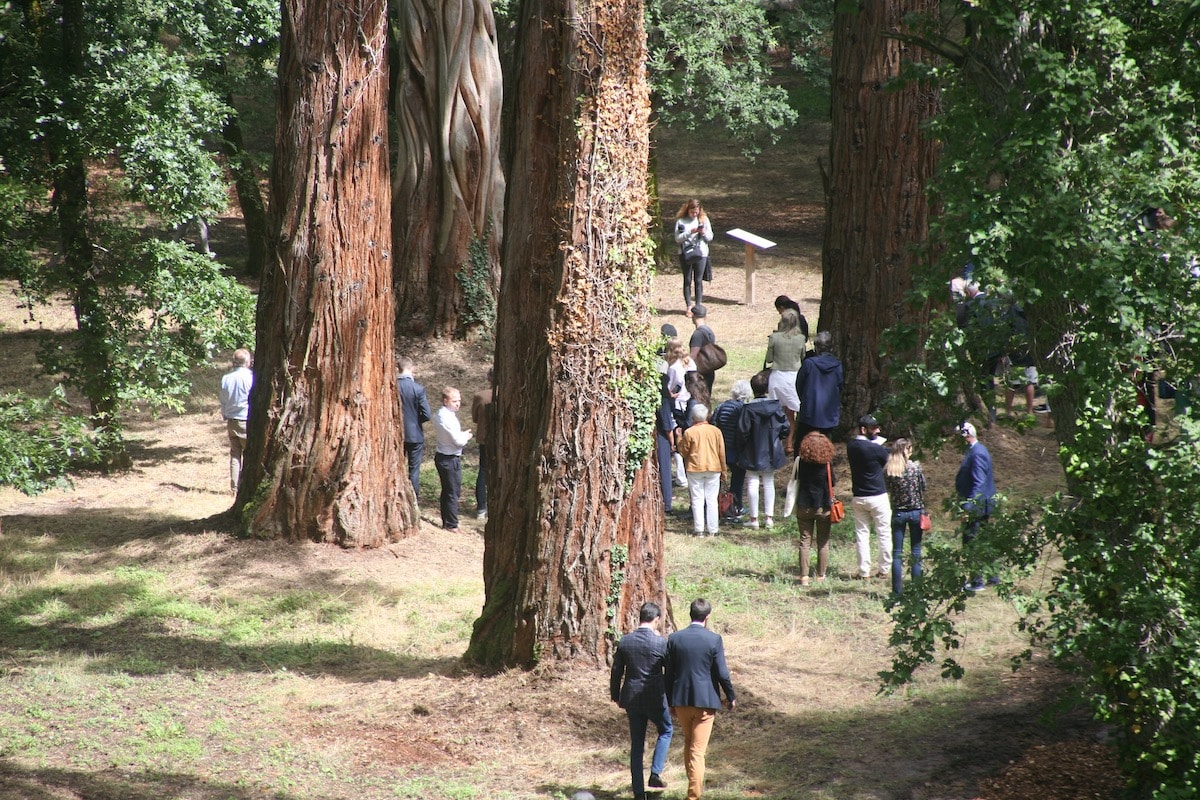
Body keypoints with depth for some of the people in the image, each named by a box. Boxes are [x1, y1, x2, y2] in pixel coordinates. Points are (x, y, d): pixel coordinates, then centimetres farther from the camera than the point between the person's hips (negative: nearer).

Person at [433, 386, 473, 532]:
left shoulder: (440, 415, 9)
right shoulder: (447, 417, -22)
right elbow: (458, 441, -21)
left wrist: (462, 435, 3)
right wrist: (466, 436, -2)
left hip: (442, 457, 10)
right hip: (450, 459, -10)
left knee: (447, 492, 17)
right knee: (453, 493, -2)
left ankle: (446, 523, 24)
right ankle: (451, 525, 3)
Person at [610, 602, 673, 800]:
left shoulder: (624, 641, -2)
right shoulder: (661, 642, -13)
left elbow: (616, 671, 6)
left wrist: (615, 695, 16)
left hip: (631, 698, 3)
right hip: (655, 698, -3)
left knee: (636, 745, 10)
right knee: (666, 730, 22)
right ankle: (655, 773, 8)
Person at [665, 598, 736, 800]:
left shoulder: (674, 639, -3)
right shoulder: (714, 640, -11)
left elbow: (668, 674, 2)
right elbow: (722, 674, -8)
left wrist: (671, 702, 12)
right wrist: (731, 697, 8)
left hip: (681, 700, 3)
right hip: (705, 700, -3)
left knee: (688, 742, 22)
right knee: (698, 750, 0)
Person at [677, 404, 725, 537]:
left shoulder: (689, 432, -8)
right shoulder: (716, 431, 0)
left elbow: (684, 451, 1)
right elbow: (722, 452, 4)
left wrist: (679, 439, 15)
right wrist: (723, 469, 13)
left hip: (695, 468, -2)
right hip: (714, 468, 2)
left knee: (697, 499, 3)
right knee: (712, 500, 6)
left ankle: (699, 529, 1)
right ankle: (712, 530, 6)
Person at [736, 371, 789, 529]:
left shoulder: (748, 409, -16)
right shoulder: (776, 406, -5)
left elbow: (743, 432, -15)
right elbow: (786, 429, -2)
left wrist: (740, 450, 0)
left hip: (753, 455, -4)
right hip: (771, 454, 4)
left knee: (753, 483, 3)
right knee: (769, 483, 14)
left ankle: (754, 518, 4)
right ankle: (769, 517, 14)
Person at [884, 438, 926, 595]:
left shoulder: (888, 470, -6)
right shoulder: (916, 467, -7)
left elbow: (888, 491, 0)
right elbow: (923, 490, 0)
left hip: (898, 513, 0)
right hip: (916, 512, 0)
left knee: (897, 554, 5)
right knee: (916, 553, 7)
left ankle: (897, 591, 3)